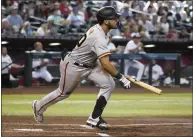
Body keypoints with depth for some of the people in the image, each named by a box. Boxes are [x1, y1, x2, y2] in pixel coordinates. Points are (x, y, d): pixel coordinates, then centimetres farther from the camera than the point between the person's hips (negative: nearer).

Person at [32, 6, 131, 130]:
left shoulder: (98, 29, -4)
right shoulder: (99, 38, -34)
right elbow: (105, 64, -39)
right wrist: (120, 77, -34)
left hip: (90, 64, 8)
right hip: (73, 66, -8)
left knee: (109, 84, -11)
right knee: (63, 92, 13)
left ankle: (94, 118, -5)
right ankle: (39, 106, 42)